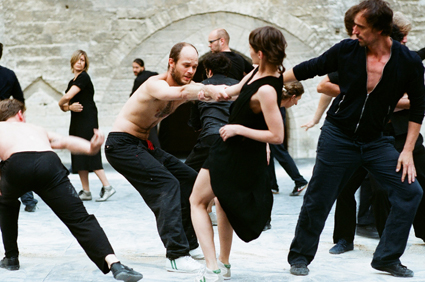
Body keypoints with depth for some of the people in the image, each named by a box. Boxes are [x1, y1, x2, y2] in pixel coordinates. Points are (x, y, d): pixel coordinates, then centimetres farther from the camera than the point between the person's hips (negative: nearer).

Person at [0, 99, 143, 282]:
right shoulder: (36, 129, 40)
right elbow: (64, 141, 24)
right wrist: (90, 148, 8)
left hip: (17, 165, -1)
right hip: (49, 163, 1)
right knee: (79, 219, -6)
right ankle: (114, 264, -26)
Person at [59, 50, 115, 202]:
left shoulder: (84, 77, -9)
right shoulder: (72, 82, 18)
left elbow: (67, 97, -16)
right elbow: (65, 105, 12)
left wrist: (61, 104, 5)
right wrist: (70, 107, -11)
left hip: (87, 120, -9)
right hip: (76, 122, 9)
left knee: (90, 154, -13)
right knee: (78, 156, 6)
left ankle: (107, 187, -11)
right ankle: (85, 191, 8)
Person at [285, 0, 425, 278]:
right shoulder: (347, 50, -11)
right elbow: (308, 69, 3)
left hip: (375, 140, 1)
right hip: (338, 137, -1)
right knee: (318, 200, 1)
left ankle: (387, 257, 6)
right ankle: (300, 256, 21)